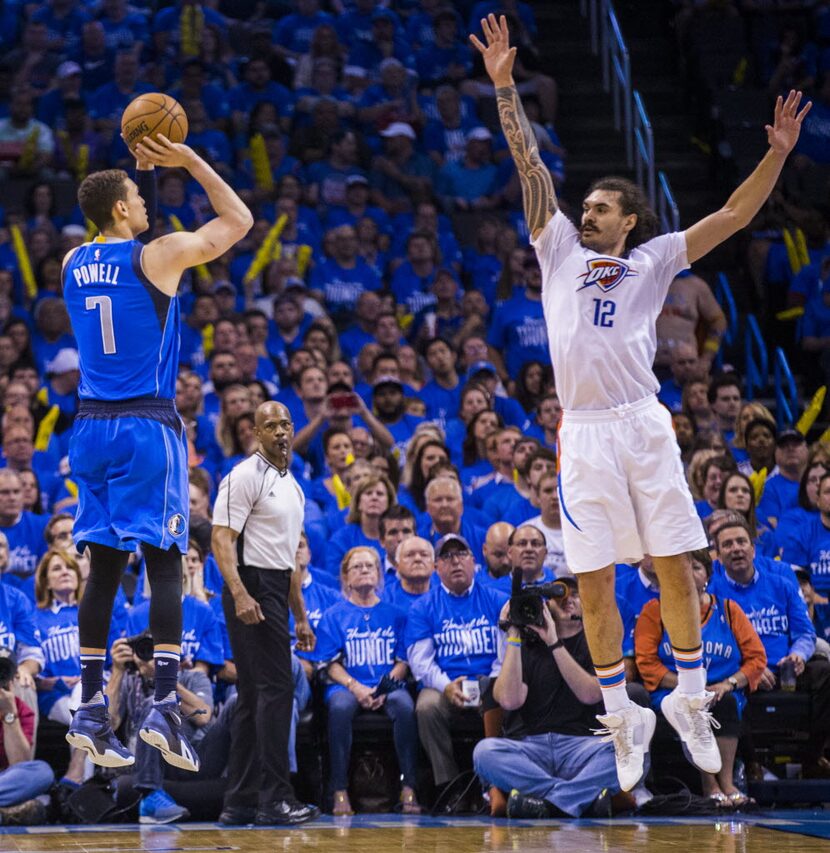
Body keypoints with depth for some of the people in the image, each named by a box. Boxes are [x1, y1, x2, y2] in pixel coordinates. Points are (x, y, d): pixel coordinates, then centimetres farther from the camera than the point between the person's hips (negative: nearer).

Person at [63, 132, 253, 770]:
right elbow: (239, 220, 5)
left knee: (104, 567, 8)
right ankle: (166, 706, -14)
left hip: (92, 428, 6)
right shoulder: (160, 255, -7)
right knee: (165, 563, -5)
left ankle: (91, 710, 7)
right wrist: (189, 161, 8)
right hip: (149, 429, -6)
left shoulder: (73, 263, 9)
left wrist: (138, 170, 28)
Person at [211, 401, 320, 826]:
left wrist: (300, 616, 22)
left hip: (276, 595, 9)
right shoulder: (245, 476, -8)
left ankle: (240, 803, 10)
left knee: (254, 698, 8)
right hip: (251, 590, -9)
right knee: (276, 690, -13)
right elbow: (222, 538, -16)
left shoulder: (293, 486, 21)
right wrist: (240, 594, -28)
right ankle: (274, 798, -12)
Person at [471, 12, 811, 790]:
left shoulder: (653, 260, 13)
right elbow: (529, 164, 11)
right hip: (582, 434, 1)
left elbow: (730, 217, 8)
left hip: (643, 425, -1)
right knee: (594, 583, 0)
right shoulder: (559, 250, 16)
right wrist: (504, 85, 5)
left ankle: (689, 698, 13)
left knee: (675, 566, 0)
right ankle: (623, 718, 10)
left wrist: (776, 153, -2)